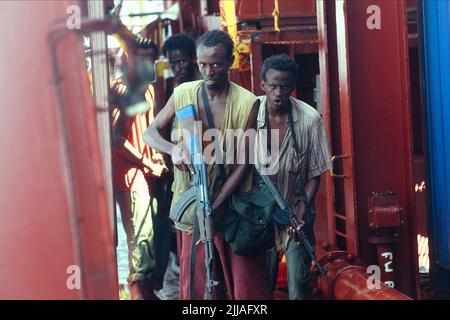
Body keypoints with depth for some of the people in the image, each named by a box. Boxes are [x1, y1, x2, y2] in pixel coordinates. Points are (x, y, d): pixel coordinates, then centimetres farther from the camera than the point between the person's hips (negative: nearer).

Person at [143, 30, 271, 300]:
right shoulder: (183, 93, 0)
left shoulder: (247, 103, -10)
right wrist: (173, 148, -18)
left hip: (233, 206, -2)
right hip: (194, 204, 3)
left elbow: (243, 164, -11)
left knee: (246, 286, 3)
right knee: (196, 284, 8)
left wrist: (212, 206, -19)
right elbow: (150, 132, 5)